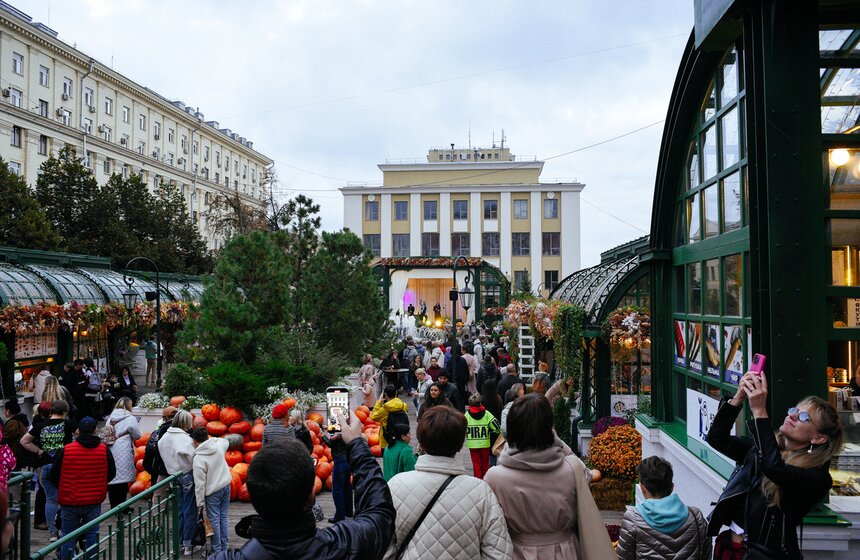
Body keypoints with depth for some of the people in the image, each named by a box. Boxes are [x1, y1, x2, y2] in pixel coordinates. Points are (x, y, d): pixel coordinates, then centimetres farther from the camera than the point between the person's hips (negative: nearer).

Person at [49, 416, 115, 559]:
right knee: (92, 534, 12)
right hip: (94, 501, 1)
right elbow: (111, 474, 4)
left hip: (70, 501, -1)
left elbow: (53, 476, -3)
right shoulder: (104, 449, -6)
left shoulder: (66, 450, -11)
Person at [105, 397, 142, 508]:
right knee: (122, 479, 1)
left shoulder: (110, 418, 10)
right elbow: (137, 435, -3)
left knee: (111, 478, 11)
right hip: (123, 453, -6)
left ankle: (114, 506, 19)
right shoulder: (130, 419, -8)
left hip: (110, 452, 6)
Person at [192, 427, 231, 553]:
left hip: (212, 492, -6)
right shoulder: (218, 445, -5)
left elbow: (200, 483, -16)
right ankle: (224, 547, 23)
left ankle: (217, 550, 12)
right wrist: (211, 439, 16)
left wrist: (200, 502, -8)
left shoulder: (198, 459, -19)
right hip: (226, 486, 6)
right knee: (223, 518, 15)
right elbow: (226, 442, 23)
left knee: (214, 521, 5)